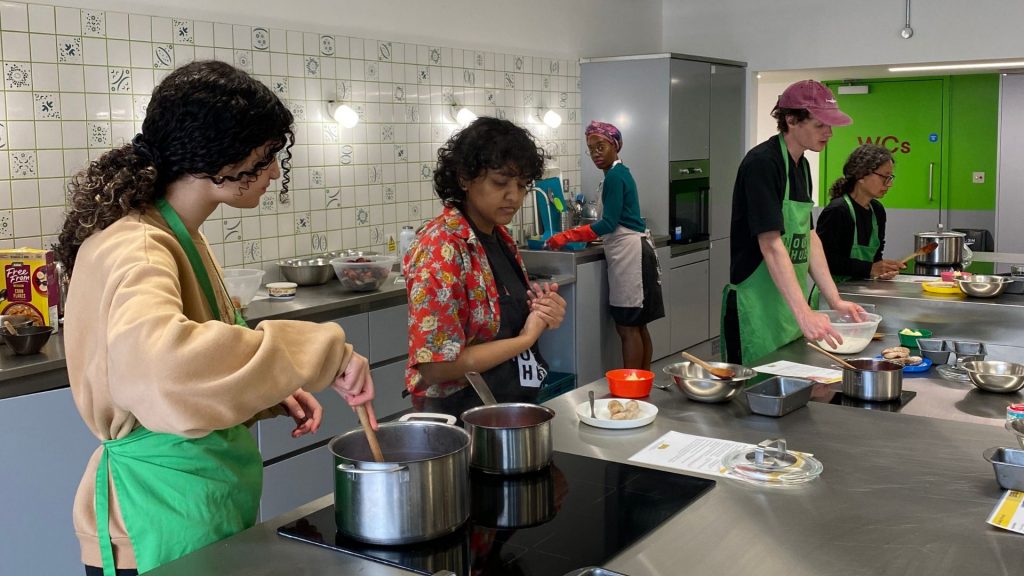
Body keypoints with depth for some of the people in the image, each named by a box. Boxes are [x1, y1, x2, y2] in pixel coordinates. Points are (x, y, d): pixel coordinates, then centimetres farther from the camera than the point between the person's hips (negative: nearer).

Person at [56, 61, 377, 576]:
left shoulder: (176, 238, 6)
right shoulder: (135, 249, -23)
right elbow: (160, 363, -45)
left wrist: (273, 393, 0)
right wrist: (325, 350, -37)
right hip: (163, 534, -9)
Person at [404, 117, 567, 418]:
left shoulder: (500, 236, 4)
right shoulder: (440, 247, -21)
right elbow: (436, 365, -25)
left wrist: (543, 316, -5)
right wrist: (526, 338, -18)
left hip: (516, 404, 8)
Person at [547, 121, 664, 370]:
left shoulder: (614, 176, -13)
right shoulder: (619, 173, 17)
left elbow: (609, 223, -17)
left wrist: (567, 236, -17)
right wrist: (575, 234, 21)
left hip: (630, 253, -10)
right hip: (630, 250, 10)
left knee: (627, 327, -7)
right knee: (637, 326, 13)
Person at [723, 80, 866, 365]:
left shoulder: (801, 165, 12)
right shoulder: (762, 163, -16)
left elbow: (808, 237, 15)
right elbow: (771, 245, -23)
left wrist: (835, 300, 9)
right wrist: (804, 313, -28)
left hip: (790, 306, 9)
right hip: (757, 309, -9)